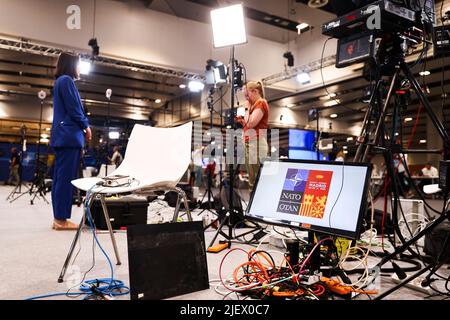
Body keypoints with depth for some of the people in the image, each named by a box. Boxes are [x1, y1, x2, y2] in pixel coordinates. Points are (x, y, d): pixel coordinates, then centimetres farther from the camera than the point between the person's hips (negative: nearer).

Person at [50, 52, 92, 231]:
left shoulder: (60, 81, 24)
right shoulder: (66, 80, -6)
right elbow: (74, 109, -12)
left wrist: (82, 127, 12)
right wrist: (86, 126, 2)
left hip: (62, 136, 10)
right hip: (69, 135, -10)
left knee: (60, 177, 7)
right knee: (67, 177, -9)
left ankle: (58, 218, 10)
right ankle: (61, 219, -8)